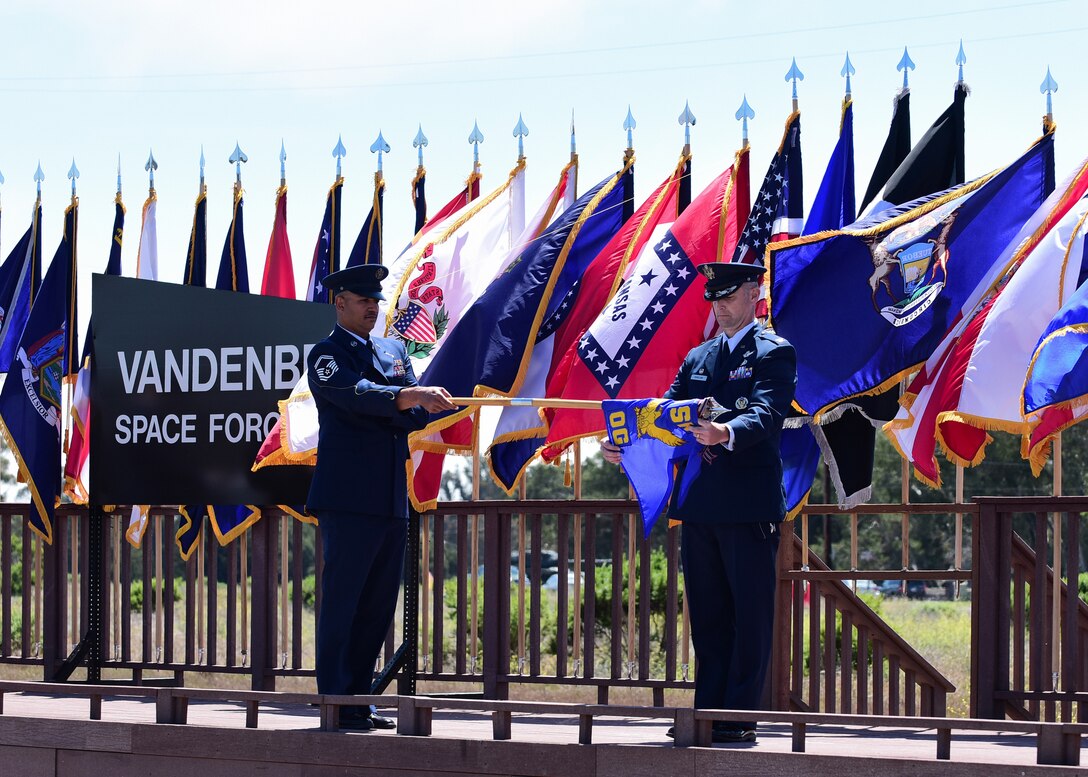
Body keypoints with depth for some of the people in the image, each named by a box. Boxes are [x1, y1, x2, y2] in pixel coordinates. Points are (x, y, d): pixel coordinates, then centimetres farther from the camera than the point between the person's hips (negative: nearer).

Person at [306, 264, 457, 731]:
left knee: (379, 605, 9)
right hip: (348, 498, -7)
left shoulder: (394, 351, 21)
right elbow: (357, 395, -22)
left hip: (392, 499, 7)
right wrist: (410, 396, -35)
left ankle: (359, 701, 15)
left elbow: (415, 414, 13)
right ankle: (336, 704, -4)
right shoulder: (327, 355, -2)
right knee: (341, 601, -6)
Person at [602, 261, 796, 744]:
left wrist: (725, 433, -38)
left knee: (751, 615, -3)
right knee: (707, 616, 10)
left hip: (748, 504, -7)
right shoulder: (697, 358, 18)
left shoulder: (774, 353, -2)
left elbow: (767, 414, -18)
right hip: (699, 504, 7)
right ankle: (708, 712, 15)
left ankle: (739, 718, -3)